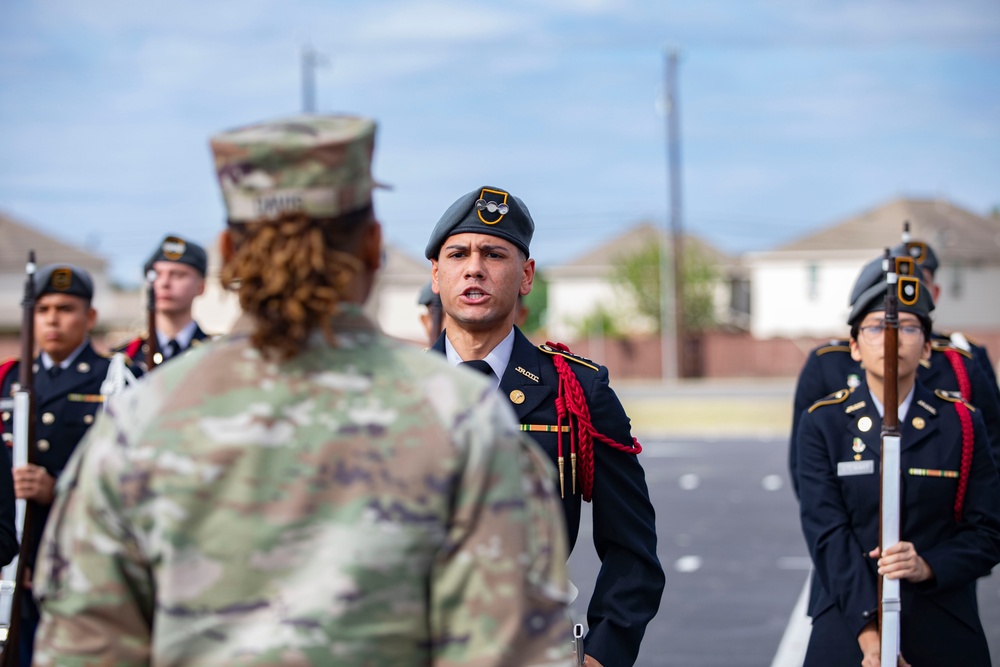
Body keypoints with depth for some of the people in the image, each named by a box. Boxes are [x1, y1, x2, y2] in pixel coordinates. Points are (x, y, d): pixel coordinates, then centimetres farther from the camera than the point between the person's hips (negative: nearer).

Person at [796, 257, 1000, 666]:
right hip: (849, 629, -1)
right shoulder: (822, 424, -1)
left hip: (943, 632, 1)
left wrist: (929, 567, -18)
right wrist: (869, 633, -20)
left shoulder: (962, 424, 2)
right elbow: (827, 533, -10)